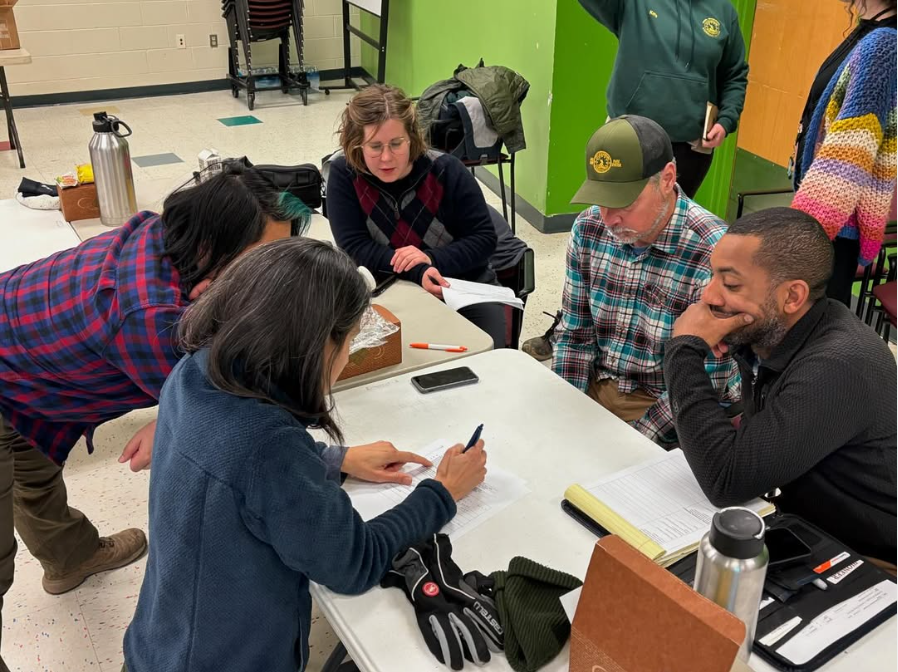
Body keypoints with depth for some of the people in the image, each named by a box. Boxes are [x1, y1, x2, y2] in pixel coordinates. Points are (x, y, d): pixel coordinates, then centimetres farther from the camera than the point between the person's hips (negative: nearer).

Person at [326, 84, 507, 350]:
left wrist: (433, 259, -25)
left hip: (463, 285, 0)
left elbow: (484, 239, -8)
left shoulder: (446, 171, -12)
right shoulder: (344, 174, -11)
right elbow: (354, 248, -15)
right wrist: (417, 272, -29)